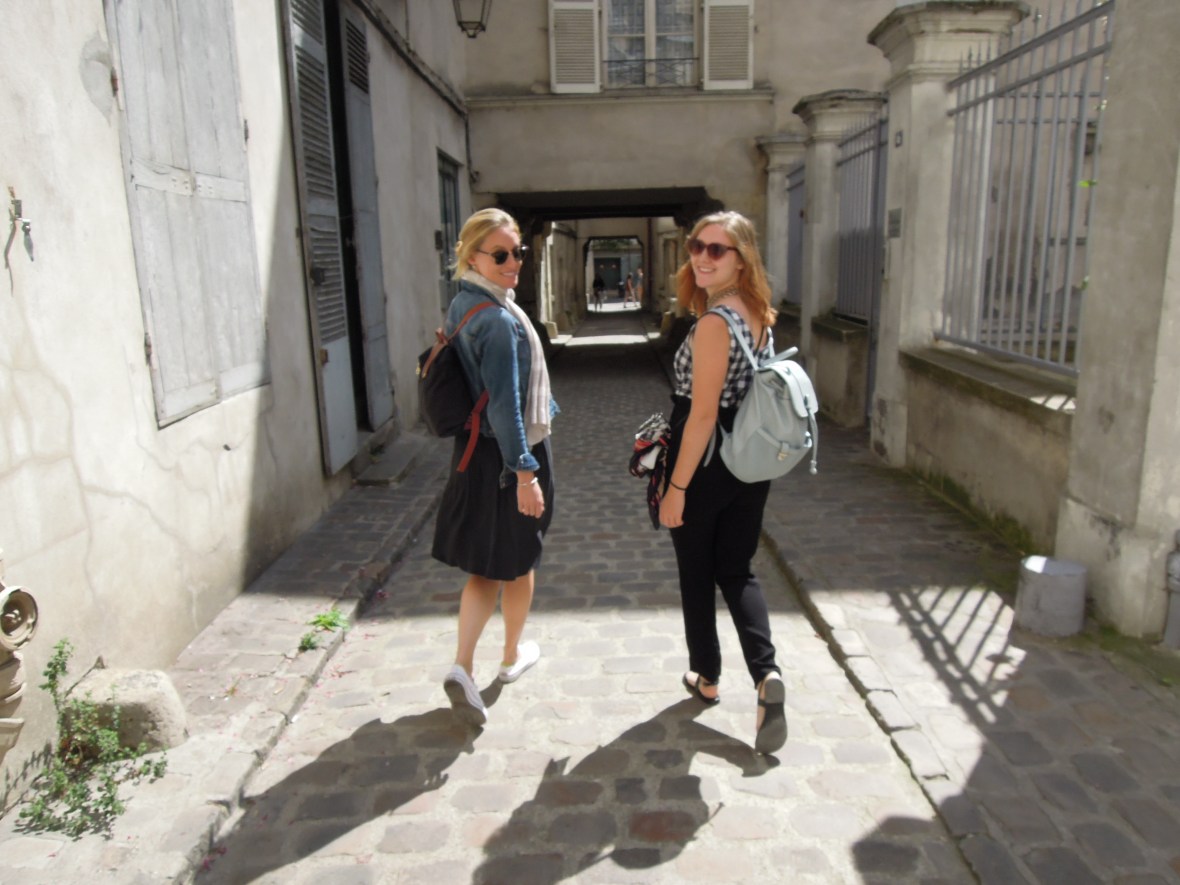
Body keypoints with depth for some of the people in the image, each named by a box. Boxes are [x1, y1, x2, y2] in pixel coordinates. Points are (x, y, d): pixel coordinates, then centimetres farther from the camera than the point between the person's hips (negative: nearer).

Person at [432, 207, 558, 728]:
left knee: (486, 566, 13)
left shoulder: (462, 306, 8)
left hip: (474, 451, 8)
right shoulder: (499, 319, -22)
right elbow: (504, 404, -25)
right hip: (511, 455, -8)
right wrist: (525, 472, -23)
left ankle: (463, 667, 4)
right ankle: (514, 655, 33)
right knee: (519, 564, 13)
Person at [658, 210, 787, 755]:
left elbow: (703, 414, -22)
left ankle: (706, 677, 30)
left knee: (697, 573, 13)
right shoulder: (760, 315, 6)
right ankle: (766, 674, 1)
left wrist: (676, 487, -17)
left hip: (707, 466, -7)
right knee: (737, 571, 16)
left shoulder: (714, 322, -20)